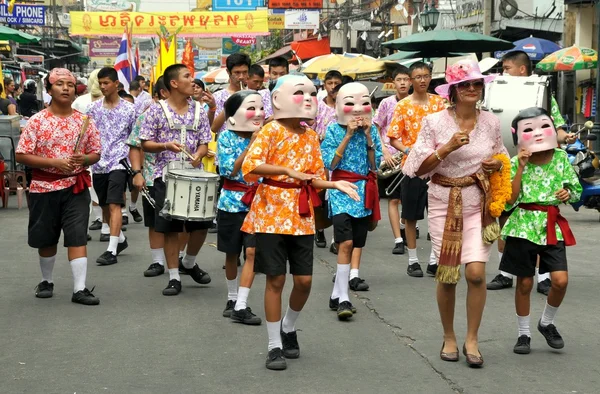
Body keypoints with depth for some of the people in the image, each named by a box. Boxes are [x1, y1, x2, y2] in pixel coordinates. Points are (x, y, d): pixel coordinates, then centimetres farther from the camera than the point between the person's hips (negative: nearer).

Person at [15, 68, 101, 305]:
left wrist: (84, 159, -15)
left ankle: (79, 289, -5)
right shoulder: (37, 121, -6)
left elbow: (96, 153, 8)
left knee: (77, 238, -7)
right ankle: (46, 281, 33)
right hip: (44, 188, -1)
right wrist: (54, 162, -18)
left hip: (76, 187, 1)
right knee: (46, 239, 13)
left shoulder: (84, 121, 1)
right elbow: (21, 155, -9)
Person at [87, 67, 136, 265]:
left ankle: (112, 249, -17)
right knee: (105, 206, 13)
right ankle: (121, 239, 33)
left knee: (114, 205, -14)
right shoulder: (94, 108, 6)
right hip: (98, 163, 4)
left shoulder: (129, 109, -2)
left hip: (119, 163, -4)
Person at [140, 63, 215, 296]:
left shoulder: (199, 110, 7)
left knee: (201, 224, 2)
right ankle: (174, 277, 10)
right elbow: (145, 144, -2)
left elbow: (204, 144, 8)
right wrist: (166, 146, -20)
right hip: (166, 176, -3)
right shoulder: (157, 110, -3)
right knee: (170, 228, 1)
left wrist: (198, 155, -13)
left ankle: (189, 263, 28)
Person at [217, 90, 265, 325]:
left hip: (258, 202, 1)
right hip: (233, 202, -1)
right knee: (232, 253, 12)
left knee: (252, 252, -9)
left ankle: (241, 306, -7)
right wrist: (251, 144, -23)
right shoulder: (227, 137, -7)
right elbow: (231, 170, -17)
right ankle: (232, 299, 30)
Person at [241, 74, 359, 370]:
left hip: (302, 216, 5)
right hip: (272, 213, -5)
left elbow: (315, 178, 14)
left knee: (304, 280, 3)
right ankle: (275, 345, 10)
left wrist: (336, 184, -5)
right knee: (276, 279, -1)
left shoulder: (311, 136, 10)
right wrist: (287, 170, -28)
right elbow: (250, 166, -21)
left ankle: (288, 328, 31)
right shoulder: (272, 131, -8)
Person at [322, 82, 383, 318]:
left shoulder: (371, 129, 8)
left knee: (355, 243, 5)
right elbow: (330, 163, -10)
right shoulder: (334, 129, -1)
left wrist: (368, 136, -7)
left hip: (364, 192, 4)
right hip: (341, 190, -4)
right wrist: (348, 135, -13)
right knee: (346, 242, -17)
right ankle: (343, 298, -13)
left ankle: (337, 294, 16)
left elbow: (375, 164, 3)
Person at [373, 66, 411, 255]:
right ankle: (398, 240, -3)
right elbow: (376, 130, 1)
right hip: (391, 157, -2)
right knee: (394, 199, -3)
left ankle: (403, 226, 34)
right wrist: (385, 152, -10)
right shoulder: (387, 103, -1)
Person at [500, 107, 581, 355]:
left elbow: (576, 190, 11)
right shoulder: (516, 163, -5)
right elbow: (510, 200, -13)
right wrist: (521, 167, -18)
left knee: (560, 280, -9)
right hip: (524, 225, -2)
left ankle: (547, 323, 18)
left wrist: (568, 194, -12)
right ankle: (523, 334, 21)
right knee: (524, 283, 5)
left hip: (553, 226, 2)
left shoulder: (561, 158, 2)